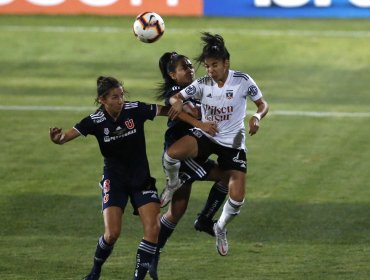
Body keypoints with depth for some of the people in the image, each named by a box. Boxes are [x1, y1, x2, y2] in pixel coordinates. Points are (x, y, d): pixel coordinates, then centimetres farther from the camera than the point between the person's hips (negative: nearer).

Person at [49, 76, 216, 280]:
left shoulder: (135, 110, -14)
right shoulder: (95, 121, -14)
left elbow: (167, 110, -4)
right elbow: (66, 136, -19)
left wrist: (198, 124, -6)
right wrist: (57, 138, -43)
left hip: (141, 177, 1)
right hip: (114, 179, -1)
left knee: (153, 228, -15)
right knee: (112, 233, -14)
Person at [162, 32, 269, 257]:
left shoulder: (242, 81, -10)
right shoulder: (203, 84, -5)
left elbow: (263, 104, 0)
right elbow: (176, 97, 0)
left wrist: (257, 117, -23)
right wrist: (178, 102, -24)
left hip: (233, 142, -1)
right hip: (205, 136, 1)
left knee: (237, 198, -11)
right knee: (172, 153, -31)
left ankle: (221, 228, 23)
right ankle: (173, 184, 4)